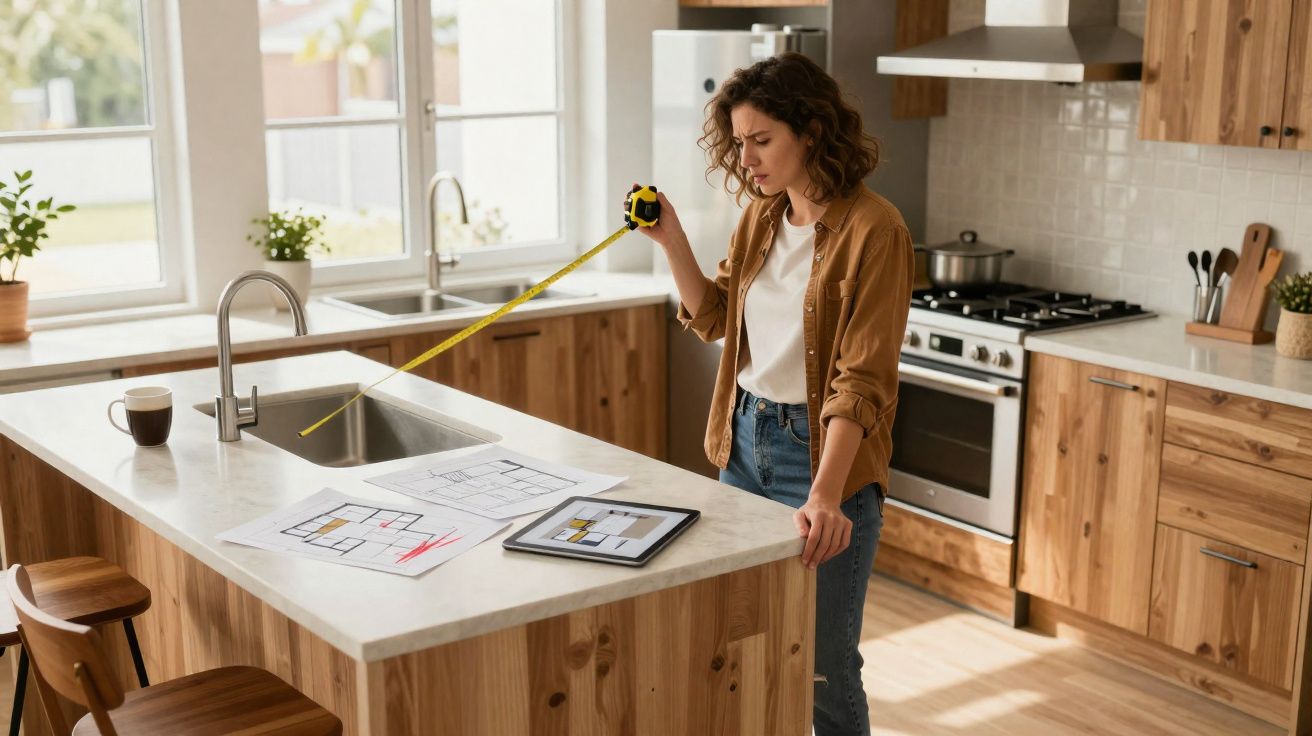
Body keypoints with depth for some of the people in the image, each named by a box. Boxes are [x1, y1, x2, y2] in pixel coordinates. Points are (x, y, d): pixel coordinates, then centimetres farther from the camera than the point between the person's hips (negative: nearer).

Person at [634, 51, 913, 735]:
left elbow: (861, 379, -22)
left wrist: (825, 496, -31)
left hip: (825, 450, -7)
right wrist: (671, 240, 1)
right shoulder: (760, 216, 5)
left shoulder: (872, 230, -17)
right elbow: (713, 318, 16)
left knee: (823, 668, 1)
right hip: (747, 437, 7)